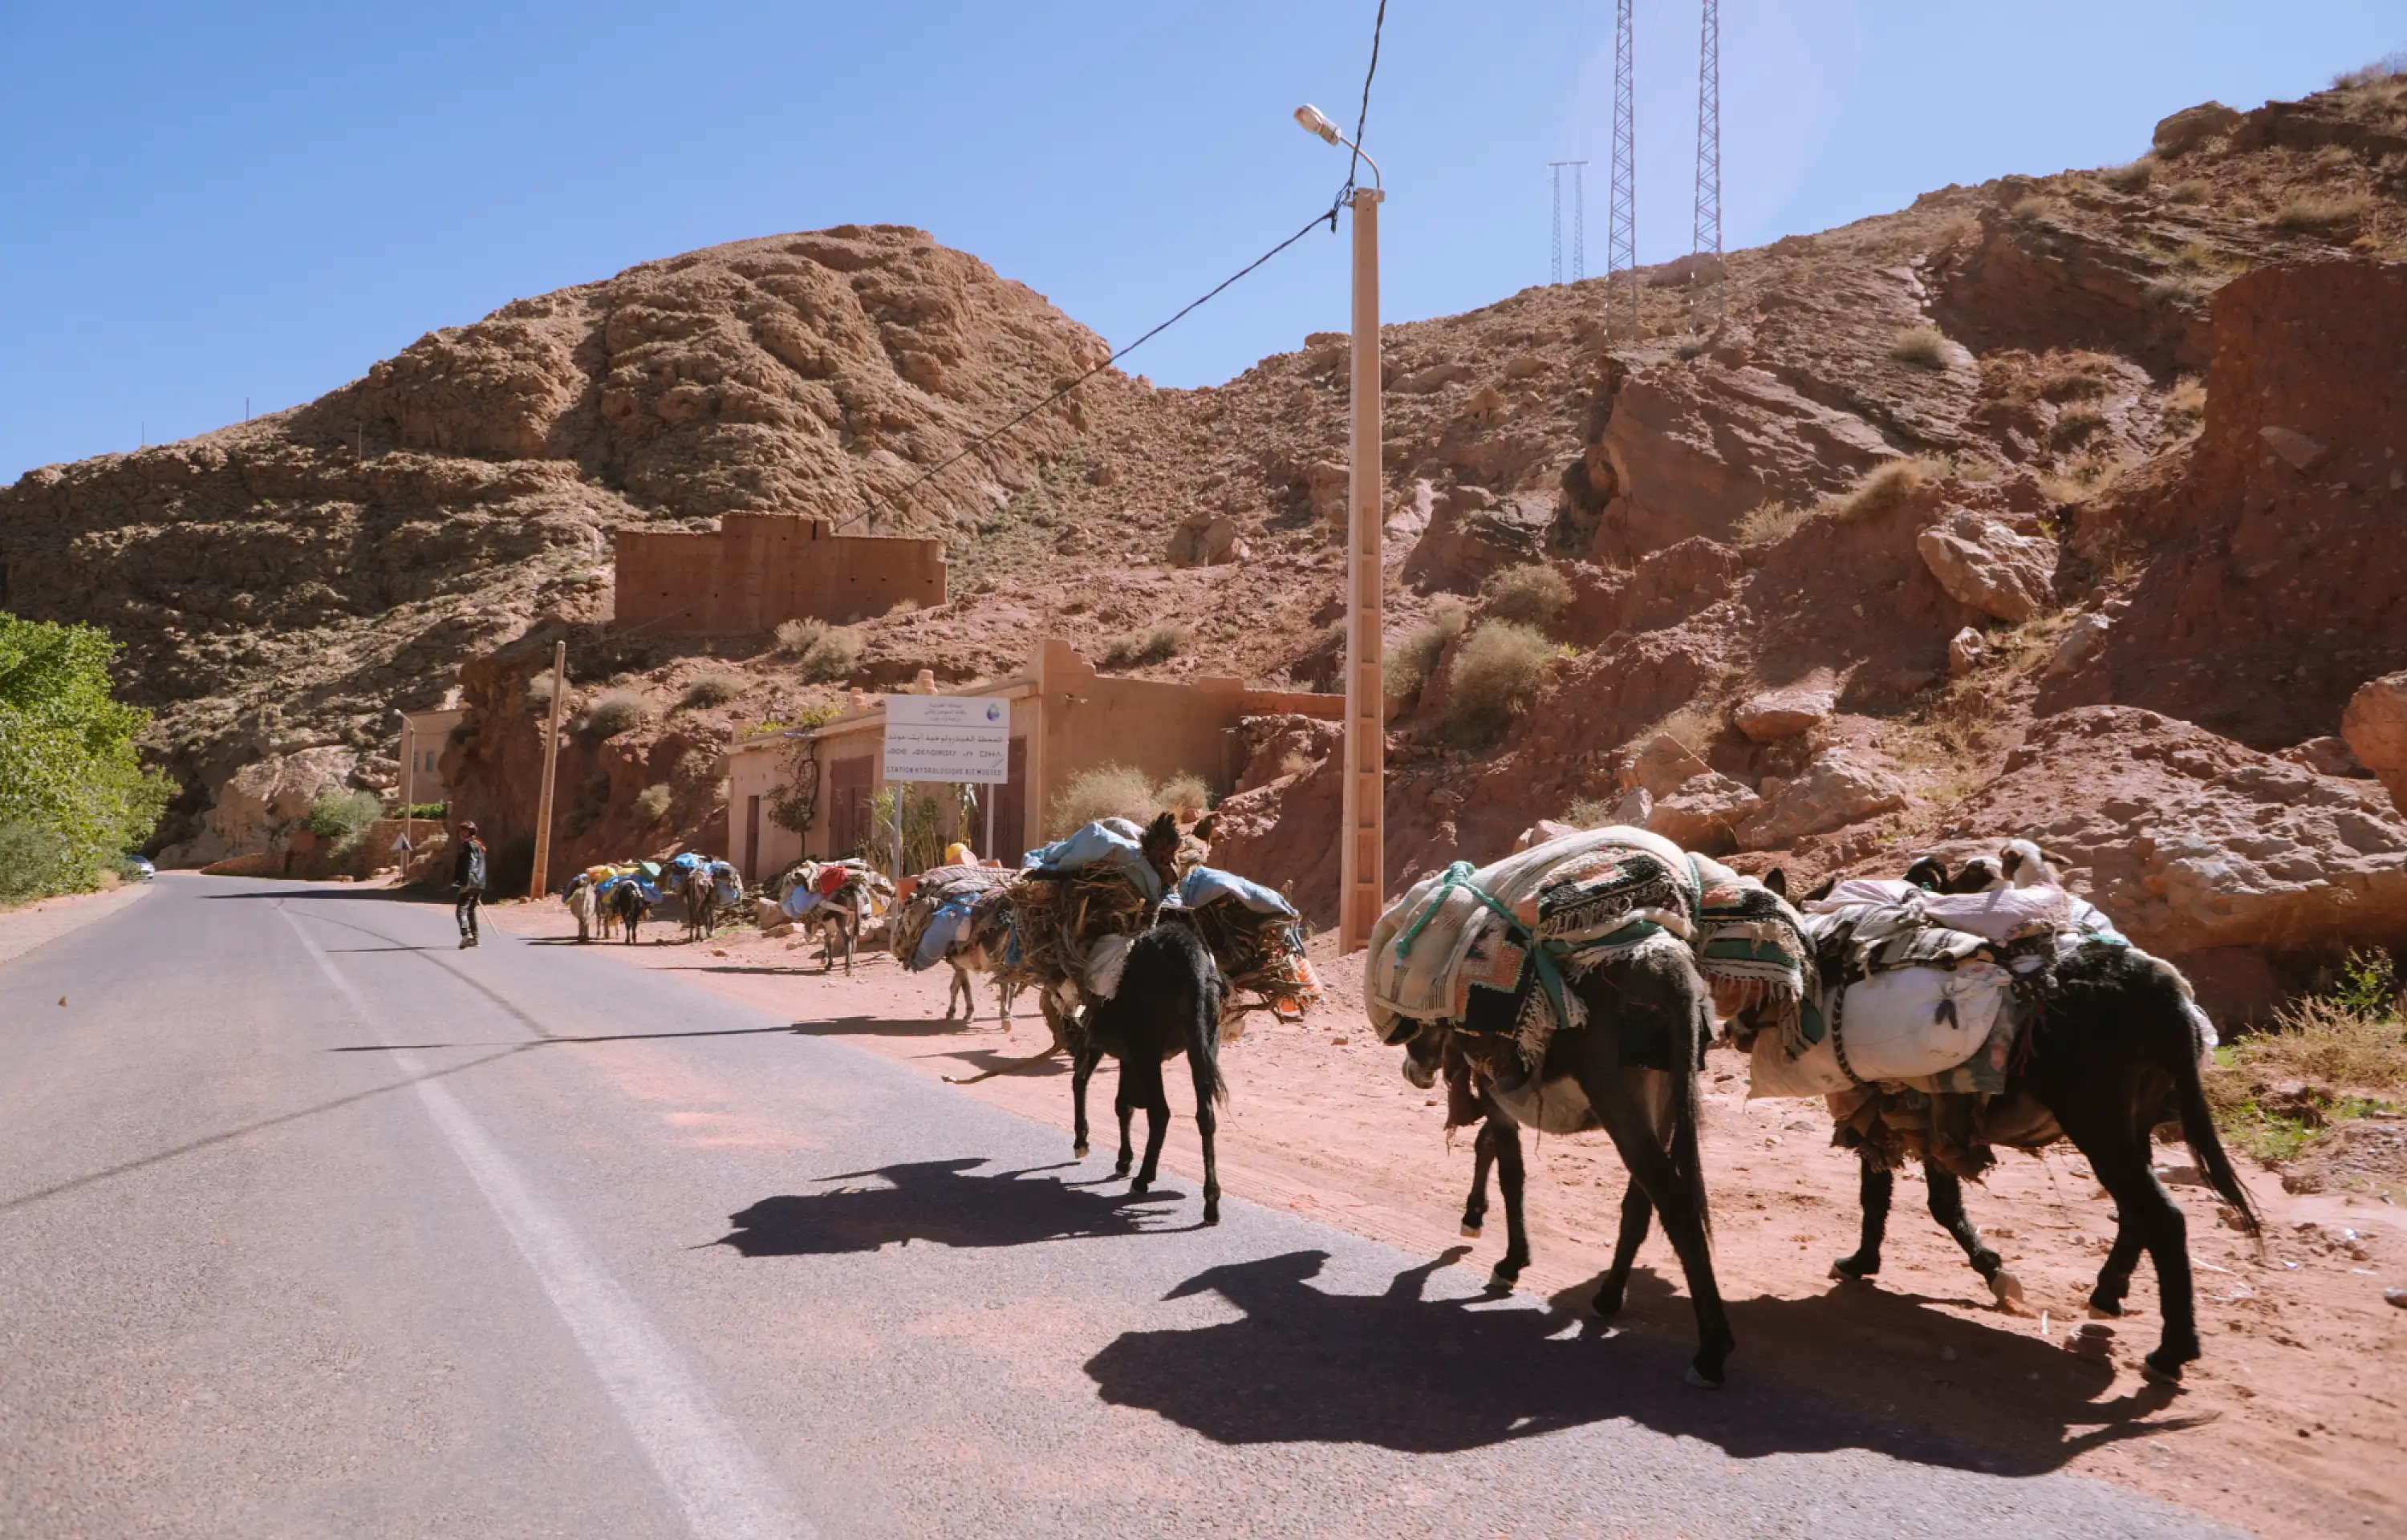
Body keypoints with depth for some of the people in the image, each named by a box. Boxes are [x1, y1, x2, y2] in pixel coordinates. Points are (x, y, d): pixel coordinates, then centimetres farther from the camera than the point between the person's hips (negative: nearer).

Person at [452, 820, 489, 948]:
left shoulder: (470, 845, -10)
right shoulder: (479, 845, 21)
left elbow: (470, 866, -20)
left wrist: (465, 884, -24)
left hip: (470, 885, -10)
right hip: (479, 885, 10)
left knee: (461, 909, -16)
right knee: (471, 911, 18)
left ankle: (466, 934, -33)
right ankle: (474, 939, 21)